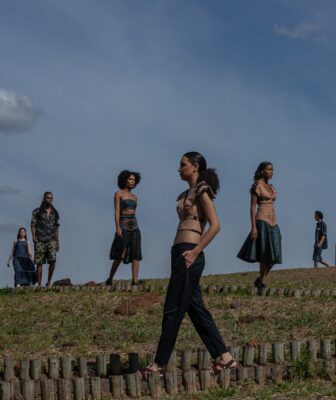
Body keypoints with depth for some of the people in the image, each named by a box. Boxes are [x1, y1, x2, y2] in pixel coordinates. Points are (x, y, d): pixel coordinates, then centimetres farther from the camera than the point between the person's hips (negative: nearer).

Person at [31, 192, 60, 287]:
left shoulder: (55, 213, 14)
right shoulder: (37, 212, 5)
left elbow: (57, 228, 15)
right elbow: (33, 225, 1)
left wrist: (58, 241, 10)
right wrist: (34, 238, -12)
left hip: (51, 240, 2)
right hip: (40, 241, -2)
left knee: (53, 260, -15)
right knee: (39, 263, -2)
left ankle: (49, 282, -1)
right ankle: (39, 284, 3)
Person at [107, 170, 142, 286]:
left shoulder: (134, 197, 17)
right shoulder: (118, 194, 0)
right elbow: (116, 211, -8)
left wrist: (136, 228, 14)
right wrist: (117, 227, -18)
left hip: (134, 226, 6)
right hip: (123, 226, -6)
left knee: (136, 255, -6)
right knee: (120, 256, -5)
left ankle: (135, 281, -10)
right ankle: (110, 279, 9)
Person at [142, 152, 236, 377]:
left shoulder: (202, 191, -6)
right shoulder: (187, 194, 20)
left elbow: (215, 225, -14)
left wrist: (195, 252, -17)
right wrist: (188, 253, 4)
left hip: (189, 253, -9)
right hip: (180, 252, 9)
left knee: (173, 310, -5)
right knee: (195, 307, 9)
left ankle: (160, 364, 1)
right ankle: (225, 357, 12)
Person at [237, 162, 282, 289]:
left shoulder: (272, 188, 18)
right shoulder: (257, 186, -5)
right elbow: (252, 207, -9)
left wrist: (276, 227, 17)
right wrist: (253, 227, -17)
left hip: (273, 223, 7)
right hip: (262, 222, -7)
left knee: (273, 256, 2)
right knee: (265, 254, -8)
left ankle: (260, 280, 16)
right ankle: (261, 282, 1)